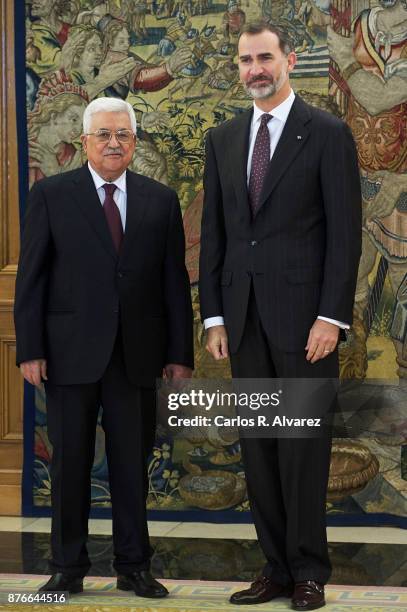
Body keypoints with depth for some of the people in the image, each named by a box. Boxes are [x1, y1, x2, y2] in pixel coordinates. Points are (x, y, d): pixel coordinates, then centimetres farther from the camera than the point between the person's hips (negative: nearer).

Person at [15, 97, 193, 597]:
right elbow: (31, 276, -1)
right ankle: (68, 568, 16)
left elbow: (175, 280, 6)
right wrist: (30, 349, -7)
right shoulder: (50, 195, 1)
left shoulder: (161, 200, 7)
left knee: (133, 463, 7)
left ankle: (133, 566, 18)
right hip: (71, 351, -1)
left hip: (136, 353, 2)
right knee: (70, 462, 6)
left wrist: (179, 352, 2)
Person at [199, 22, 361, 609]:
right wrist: (214, 314, 6)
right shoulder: (223, 139, 12)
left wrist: (332, 317, -13)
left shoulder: (328, 133, -3)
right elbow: (213, 232, 12)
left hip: (304, 313, -5)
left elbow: (345, 231, -7)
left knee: (304, 445, 0)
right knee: (258, 447, 8)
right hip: (244, 317, 5)